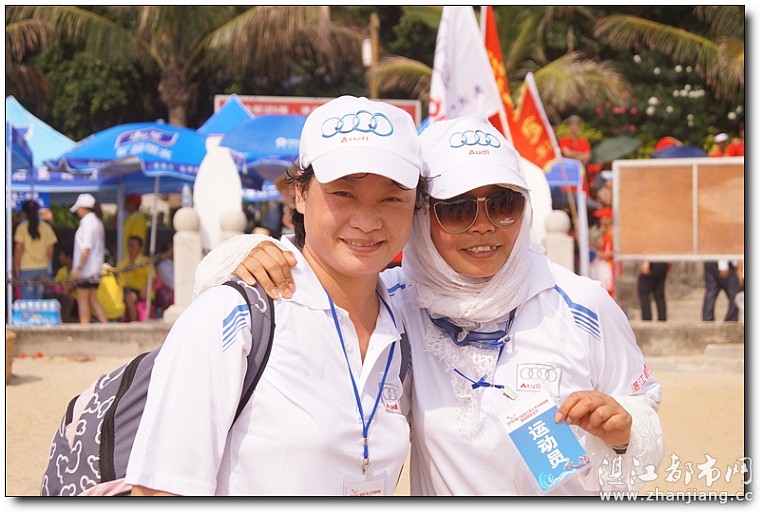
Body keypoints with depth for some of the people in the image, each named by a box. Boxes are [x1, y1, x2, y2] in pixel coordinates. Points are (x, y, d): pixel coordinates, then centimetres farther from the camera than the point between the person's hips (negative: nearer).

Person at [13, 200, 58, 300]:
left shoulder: (22, 228, -6)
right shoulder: (46, 227, 2)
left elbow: (18, 249, -7)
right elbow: (50, 249, 5)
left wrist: (16, 266, 1)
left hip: (27, 268, -3)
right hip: (43, 268, 3)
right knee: (39, 301, 11)